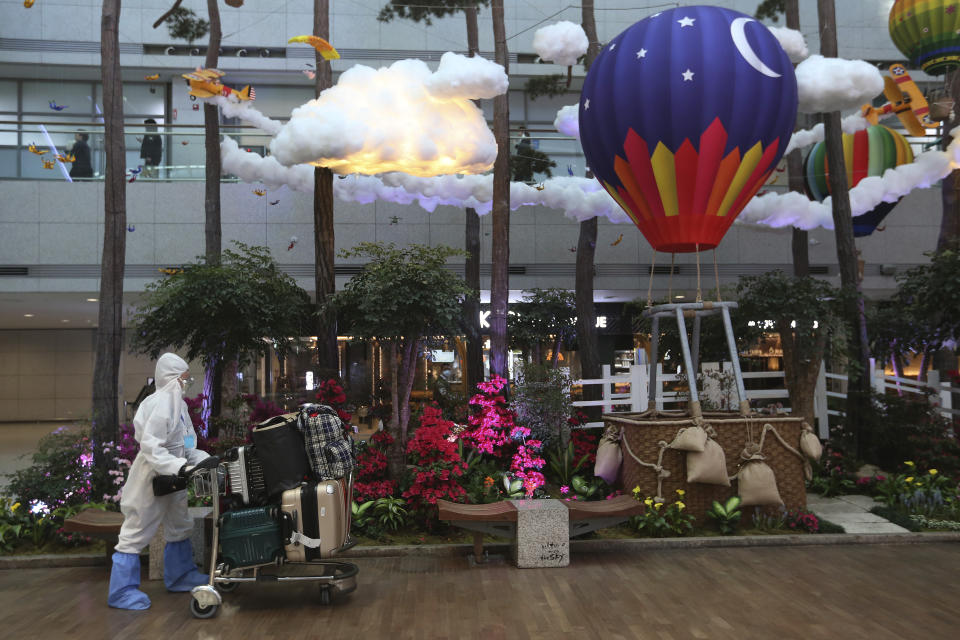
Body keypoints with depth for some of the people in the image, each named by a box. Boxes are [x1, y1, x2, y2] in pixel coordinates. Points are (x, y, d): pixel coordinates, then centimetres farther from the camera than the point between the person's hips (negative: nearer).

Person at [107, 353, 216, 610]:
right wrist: (179, 467, -34)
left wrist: (204, 460, 0)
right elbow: (151, 446, -27)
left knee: (180, 527, 19)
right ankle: (122, 591, 7)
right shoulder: (160, 403, -20)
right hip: (151, 478, -10)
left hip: (171, 479, 10)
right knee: (136, 531, -1)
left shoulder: (178, 404, 11)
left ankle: (180, 576, 33)